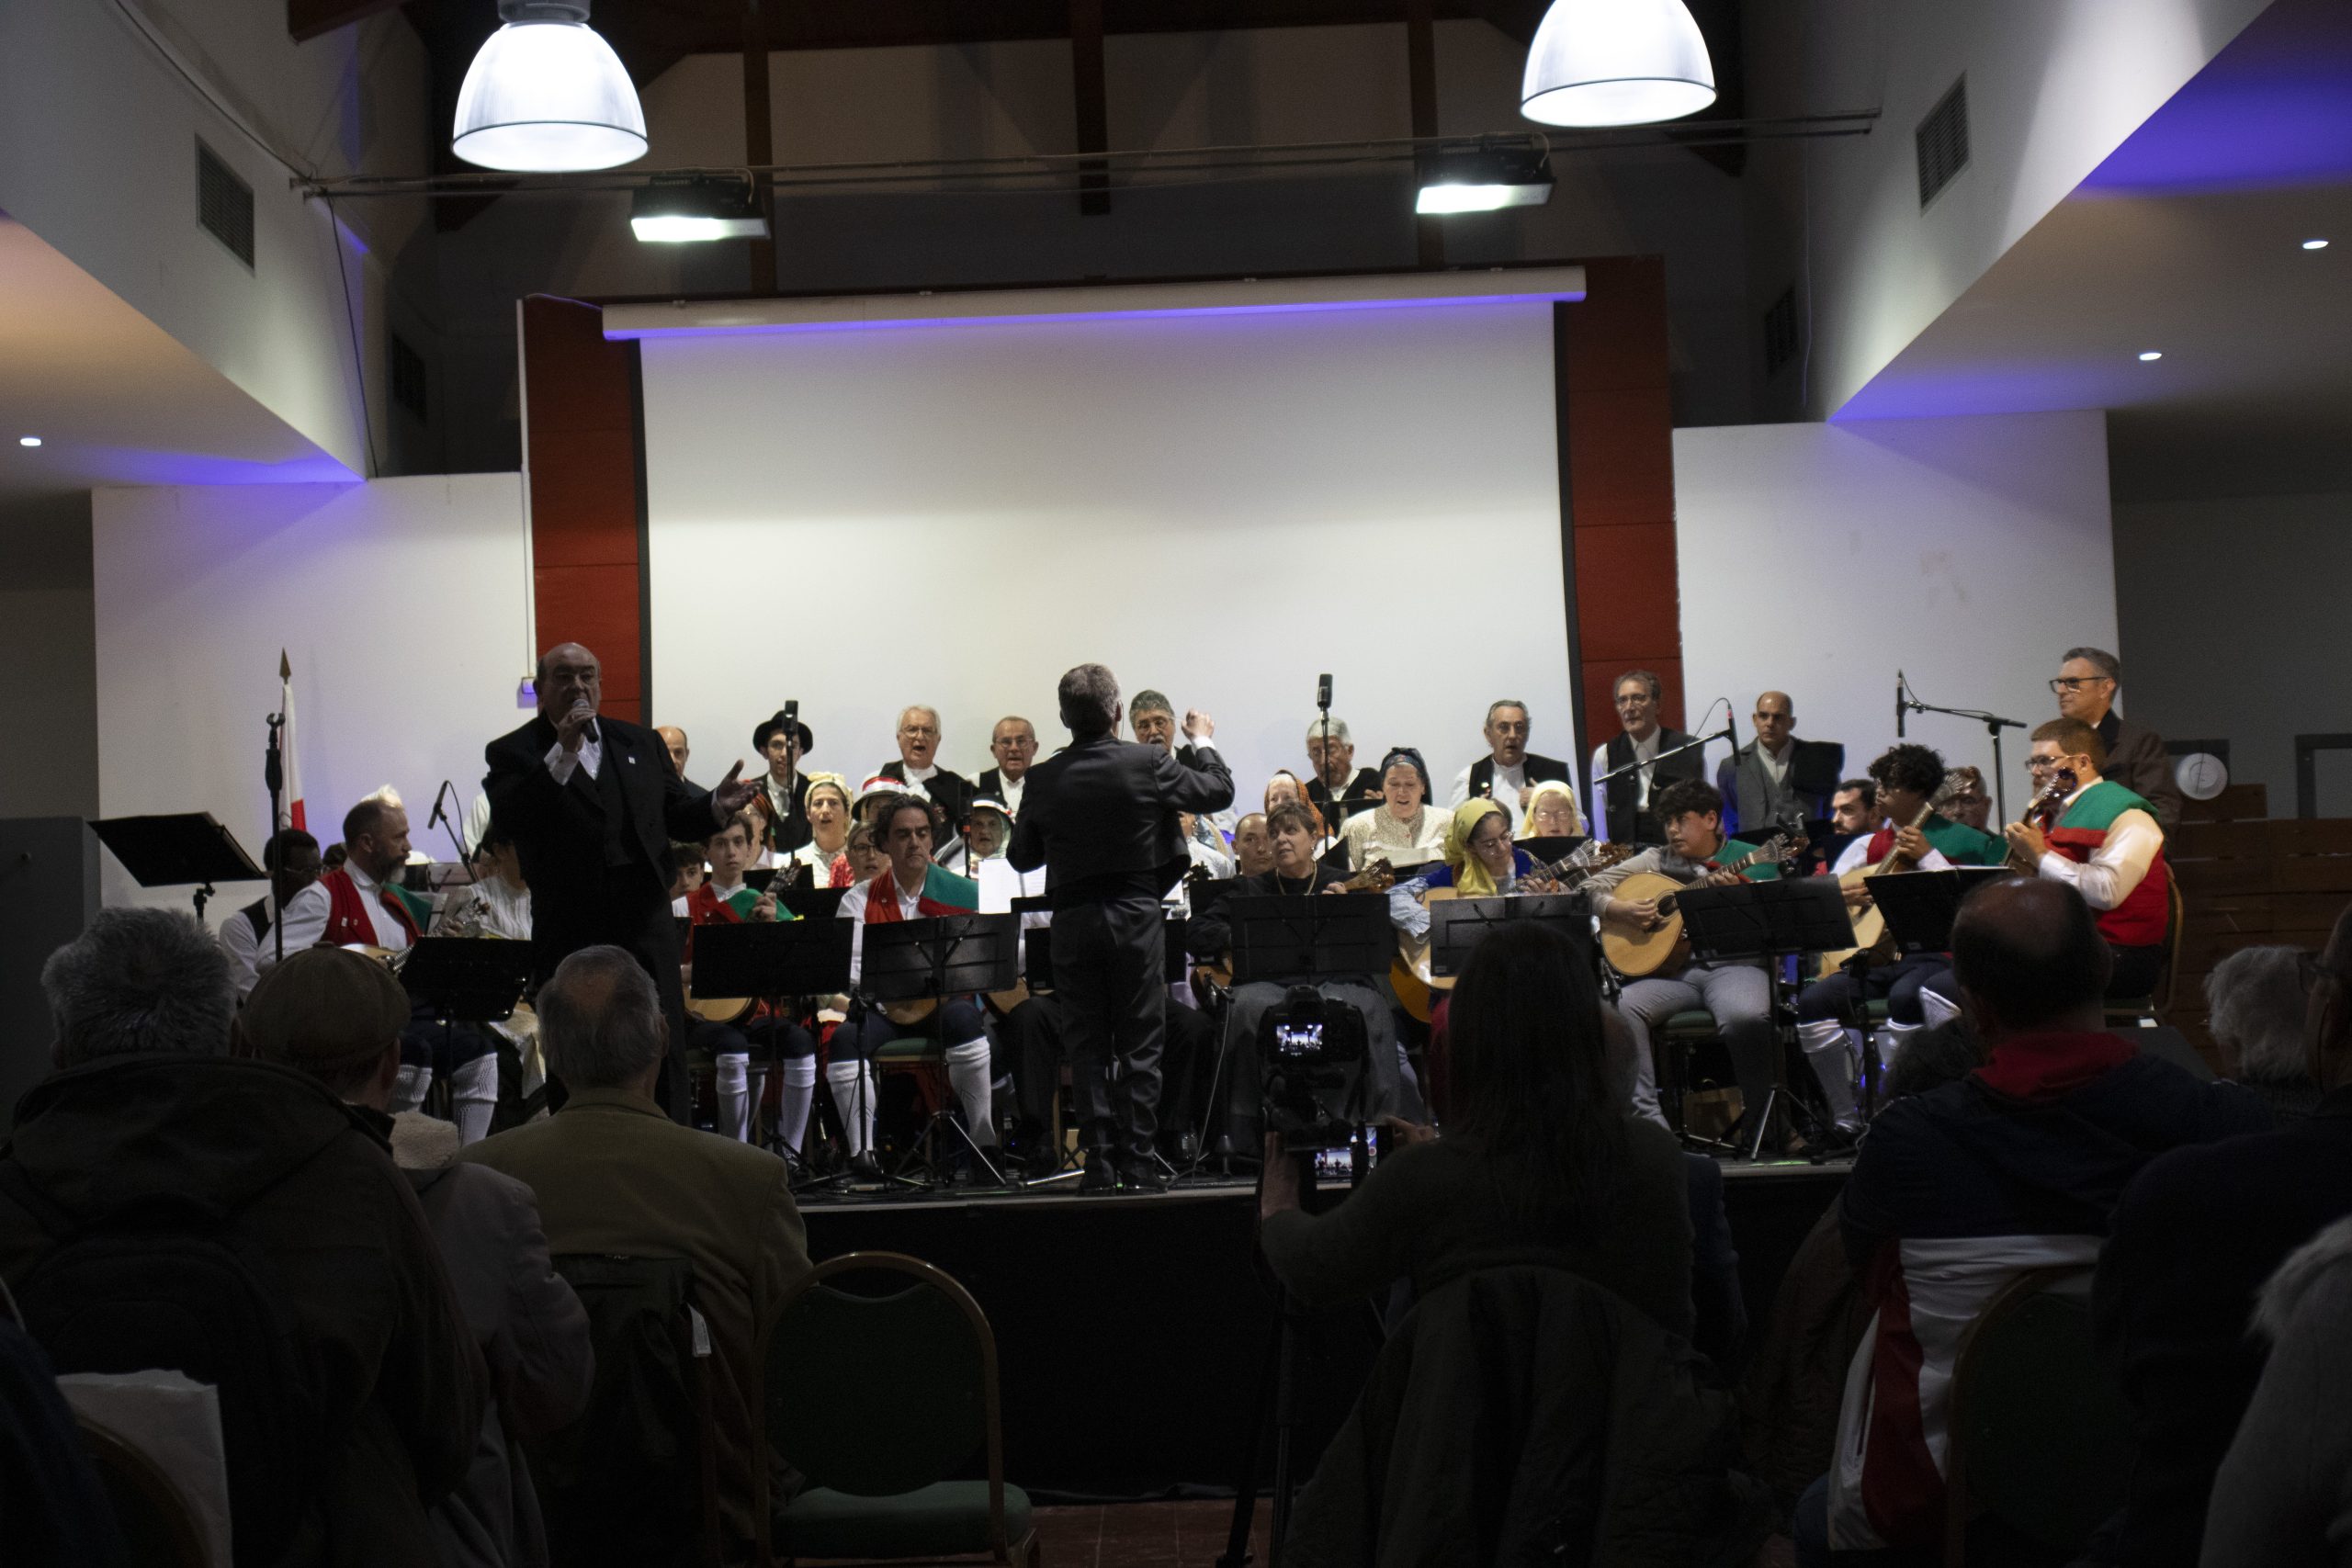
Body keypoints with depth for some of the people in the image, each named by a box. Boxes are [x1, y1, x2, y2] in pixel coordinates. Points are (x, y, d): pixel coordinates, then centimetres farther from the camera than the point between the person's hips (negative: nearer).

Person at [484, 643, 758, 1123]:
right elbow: (508, 818, -16)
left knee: (665, 1054, 3)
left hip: (646, 926, 3)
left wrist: (716, 805, -8)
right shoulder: (513, 753, 3)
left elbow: (677, 816, 14)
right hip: (569, 934, -3)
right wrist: (563, 752, -21)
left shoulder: (641, 743, 16)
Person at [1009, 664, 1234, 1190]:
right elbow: (1219, 792, 3)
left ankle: (1100, 1161, 7)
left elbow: (1021, 856, 6)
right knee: (1141, 1047, 5)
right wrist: (1203, 742, 20)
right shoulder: (1147, 764, -9)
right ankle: (1138, 1161, 4)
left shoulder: (1044, 778, -3)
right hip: (1135, 915, -1)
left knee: (1087, 1048, 8)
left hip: (1072, 922, 2)